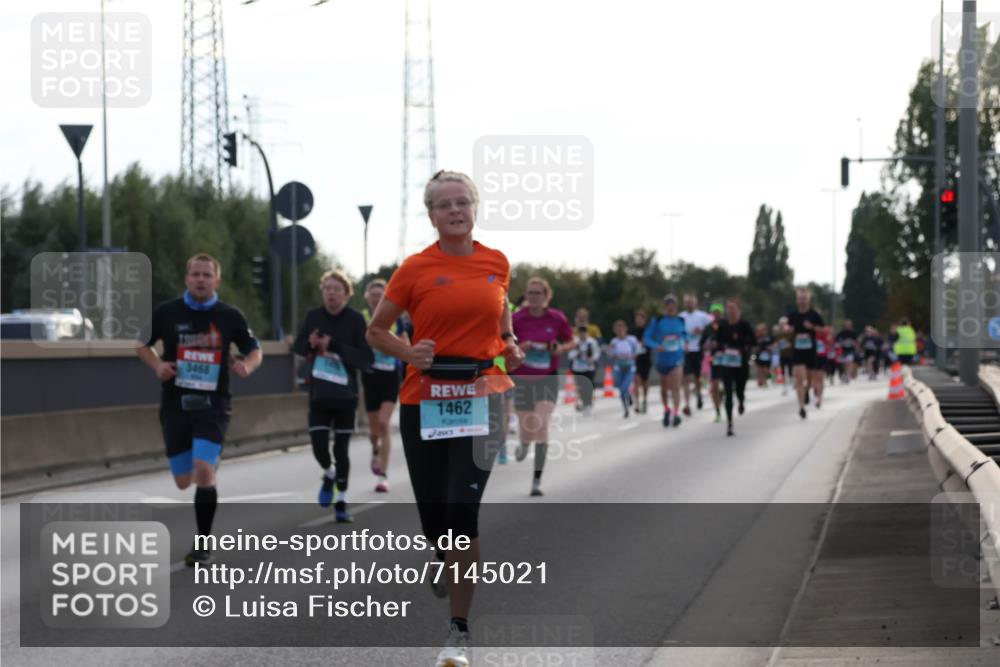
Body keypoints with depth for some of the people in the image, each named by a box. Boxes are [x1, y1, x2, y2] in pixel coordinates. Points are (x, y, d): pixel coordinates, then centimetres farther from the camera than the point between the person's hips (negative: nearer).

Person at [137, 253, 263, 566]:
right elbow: (141, 343, 13)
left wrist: (246, 365, -13)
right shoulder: (167, 312, -1)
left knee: (203, 472, -19)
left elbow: (255, 351, 10)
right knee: (184, 482, 5)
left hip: (213, 406, -2)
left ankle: (203, 544, -6)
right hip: (175, 406, 2)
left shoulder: (230, 316, -1)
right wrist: (157, 365, -6)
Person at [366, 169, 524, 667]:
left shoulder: (497, 263, 6)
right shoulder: (416, 269, -1)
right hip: (424, 401, 0)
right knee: (433, 513, 6)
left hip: (481, 397, 0)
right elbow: (376, 330, 7)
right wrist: (408, 352, -10)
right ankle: (449, 572, 43)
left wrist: (510, 345, 8)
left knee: (463, 509, -14)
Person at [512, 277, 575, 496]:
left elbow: (571, 342, 8)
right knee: (527, 432, 6)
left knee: (542, 425, -18)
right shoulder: (517, 319, -8)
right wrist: (518, 348, -20)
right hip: (522, 378, 1)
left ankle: (537, 480, -11)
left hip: (548, 379, -1)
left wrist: (560, 349, -14)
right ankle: (524, 444, 48)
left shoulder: (557, 319, -7)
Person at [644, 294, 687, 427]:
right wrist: (656, 346, -23)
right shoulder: (657, 321, -4)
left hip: (677, 359, -1)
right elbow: (646, 338, -6)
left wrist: (684, 341, 1)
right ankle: (666, 409, 39)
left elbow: (685, 334, 22)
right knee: (664, 388, 15)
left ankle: (676, 413, -26)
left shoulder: (680, 321, 3)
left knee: (675, 387, -17)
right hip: (662, 359, 1)